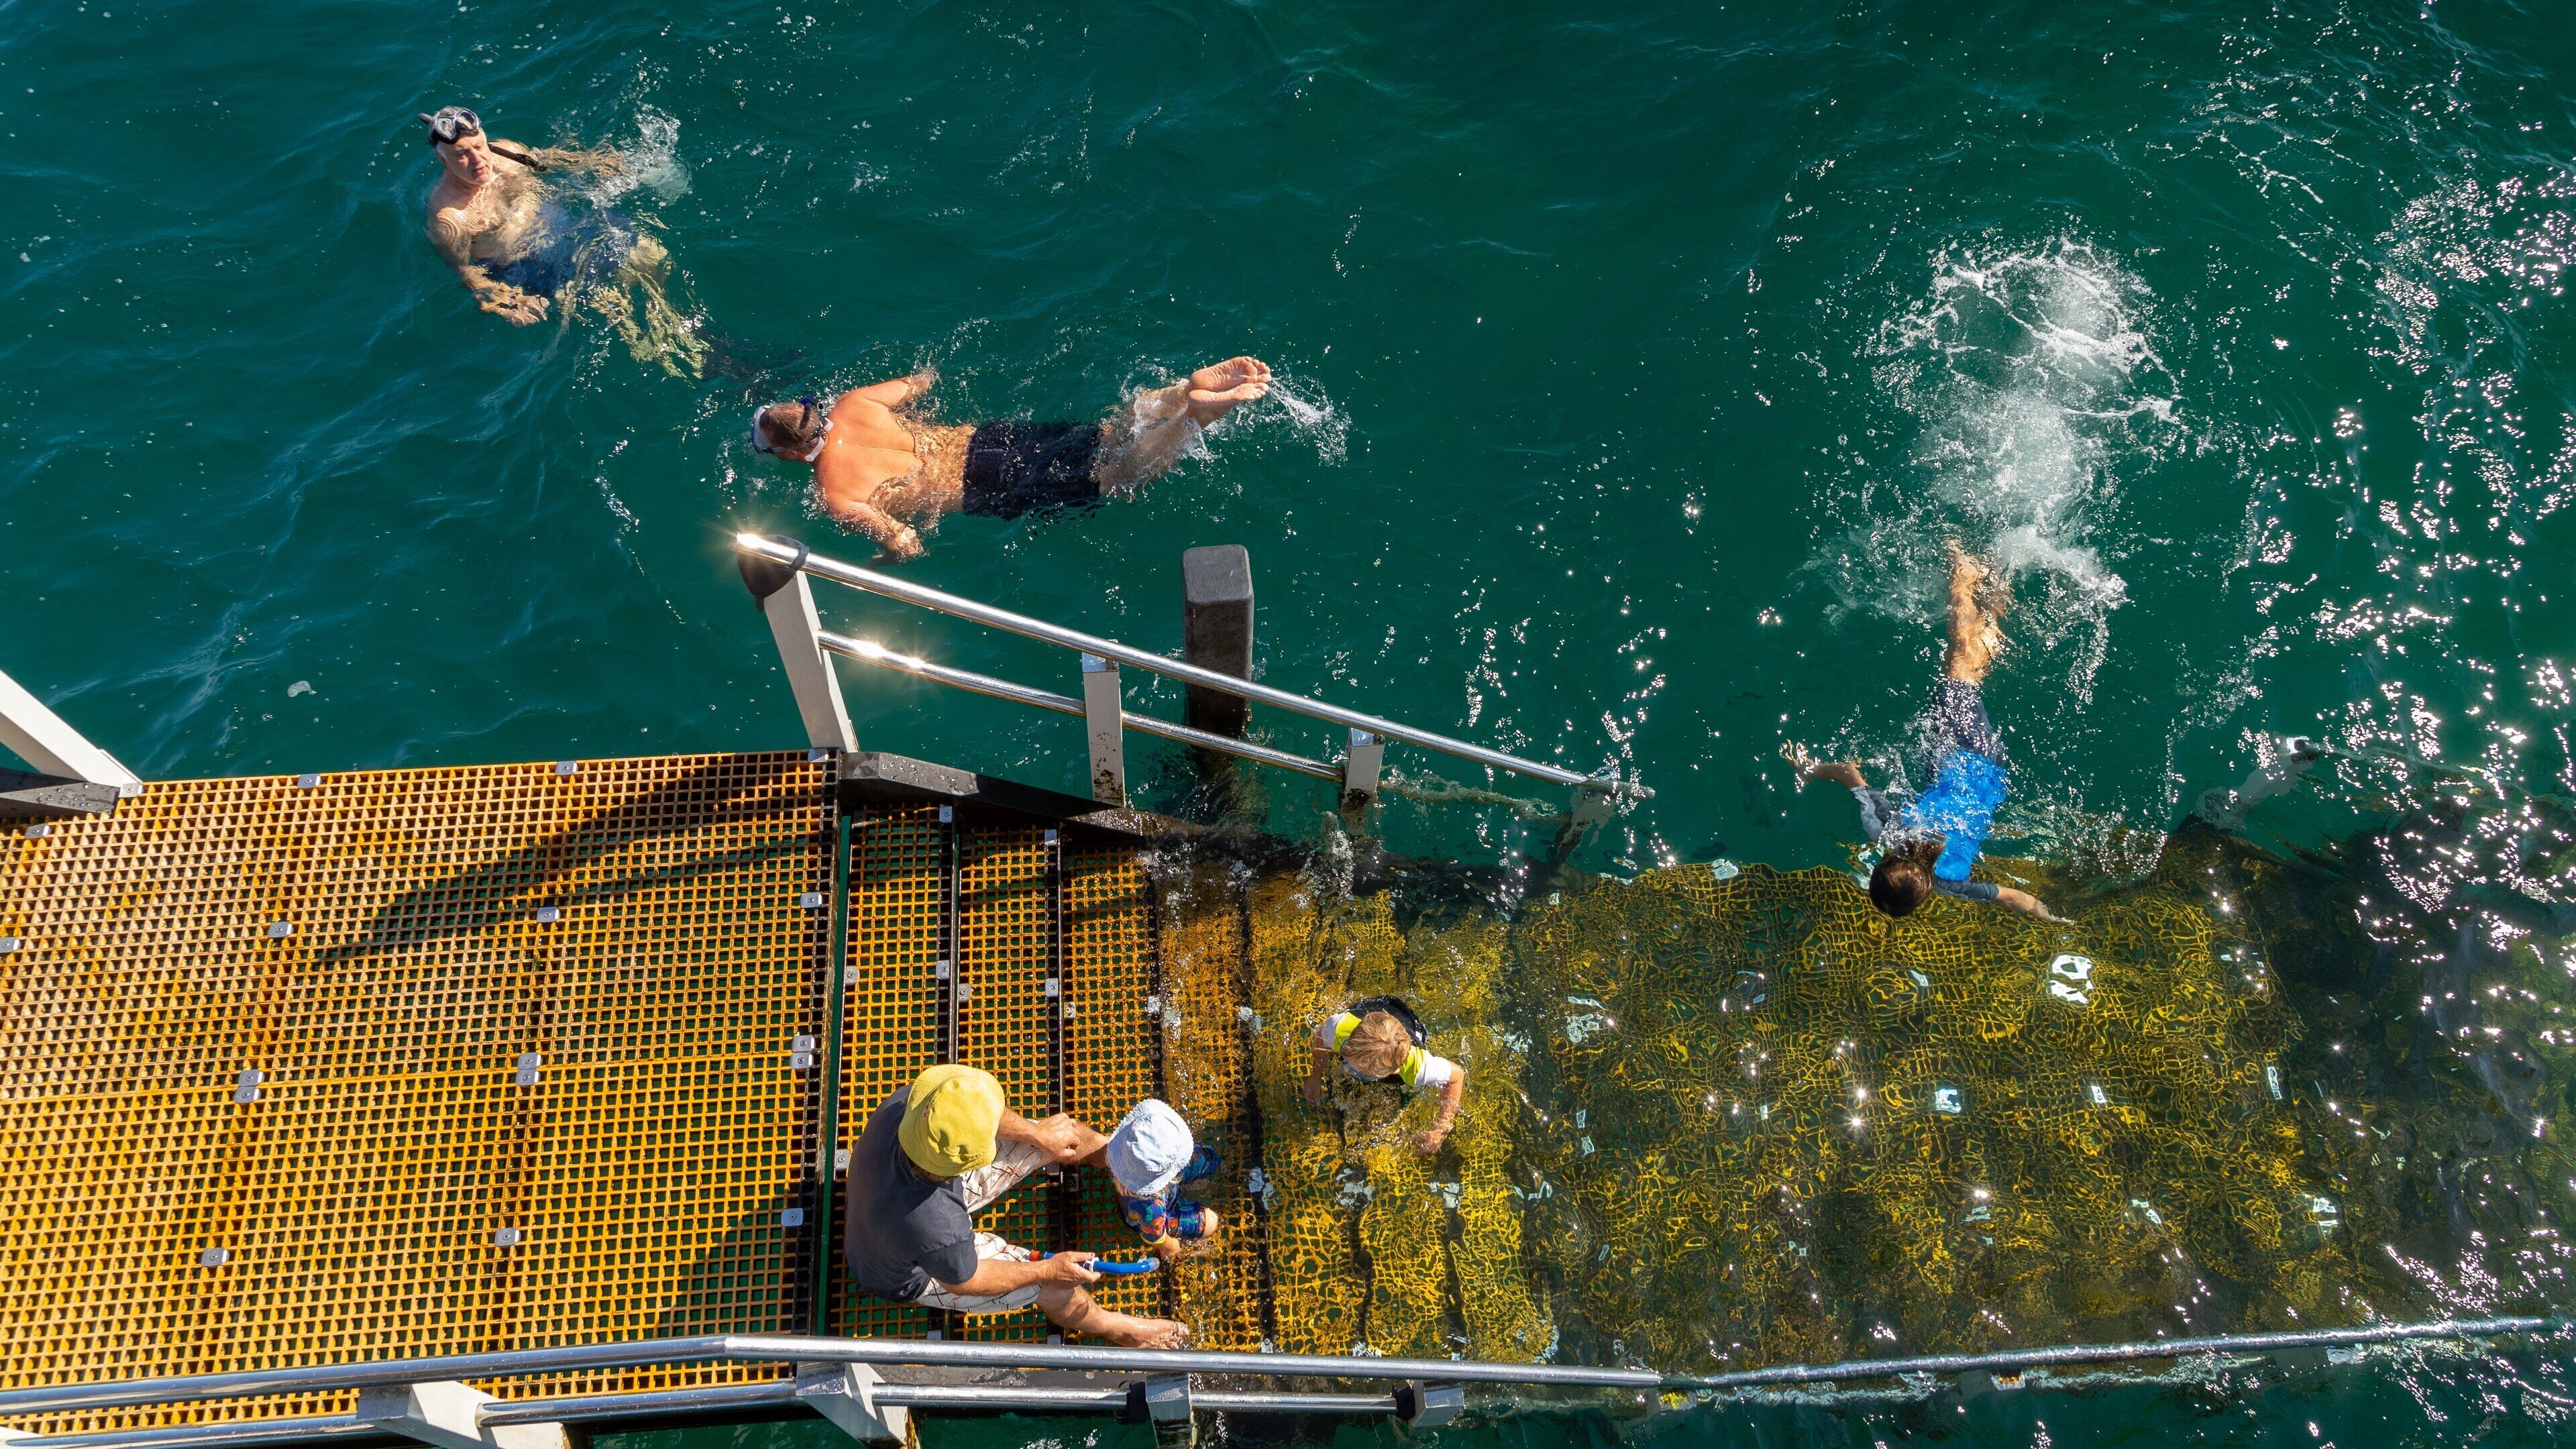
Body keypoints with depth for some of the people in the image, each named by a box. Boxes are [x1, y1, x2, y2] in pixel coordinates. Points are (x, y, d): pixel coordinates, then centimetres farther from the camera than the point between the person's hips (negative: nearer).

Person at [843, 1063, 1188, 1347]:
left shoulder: (904, 1103, -34)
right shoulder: (940, 1229, -47)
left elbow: (976, 1114, -11)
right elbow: (964, 1281, -24)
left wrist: (1039, 1132, -3)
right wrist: (1048, 1270, -14)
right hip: (914, 1275, -6)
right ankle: (1111, 1327, 31)